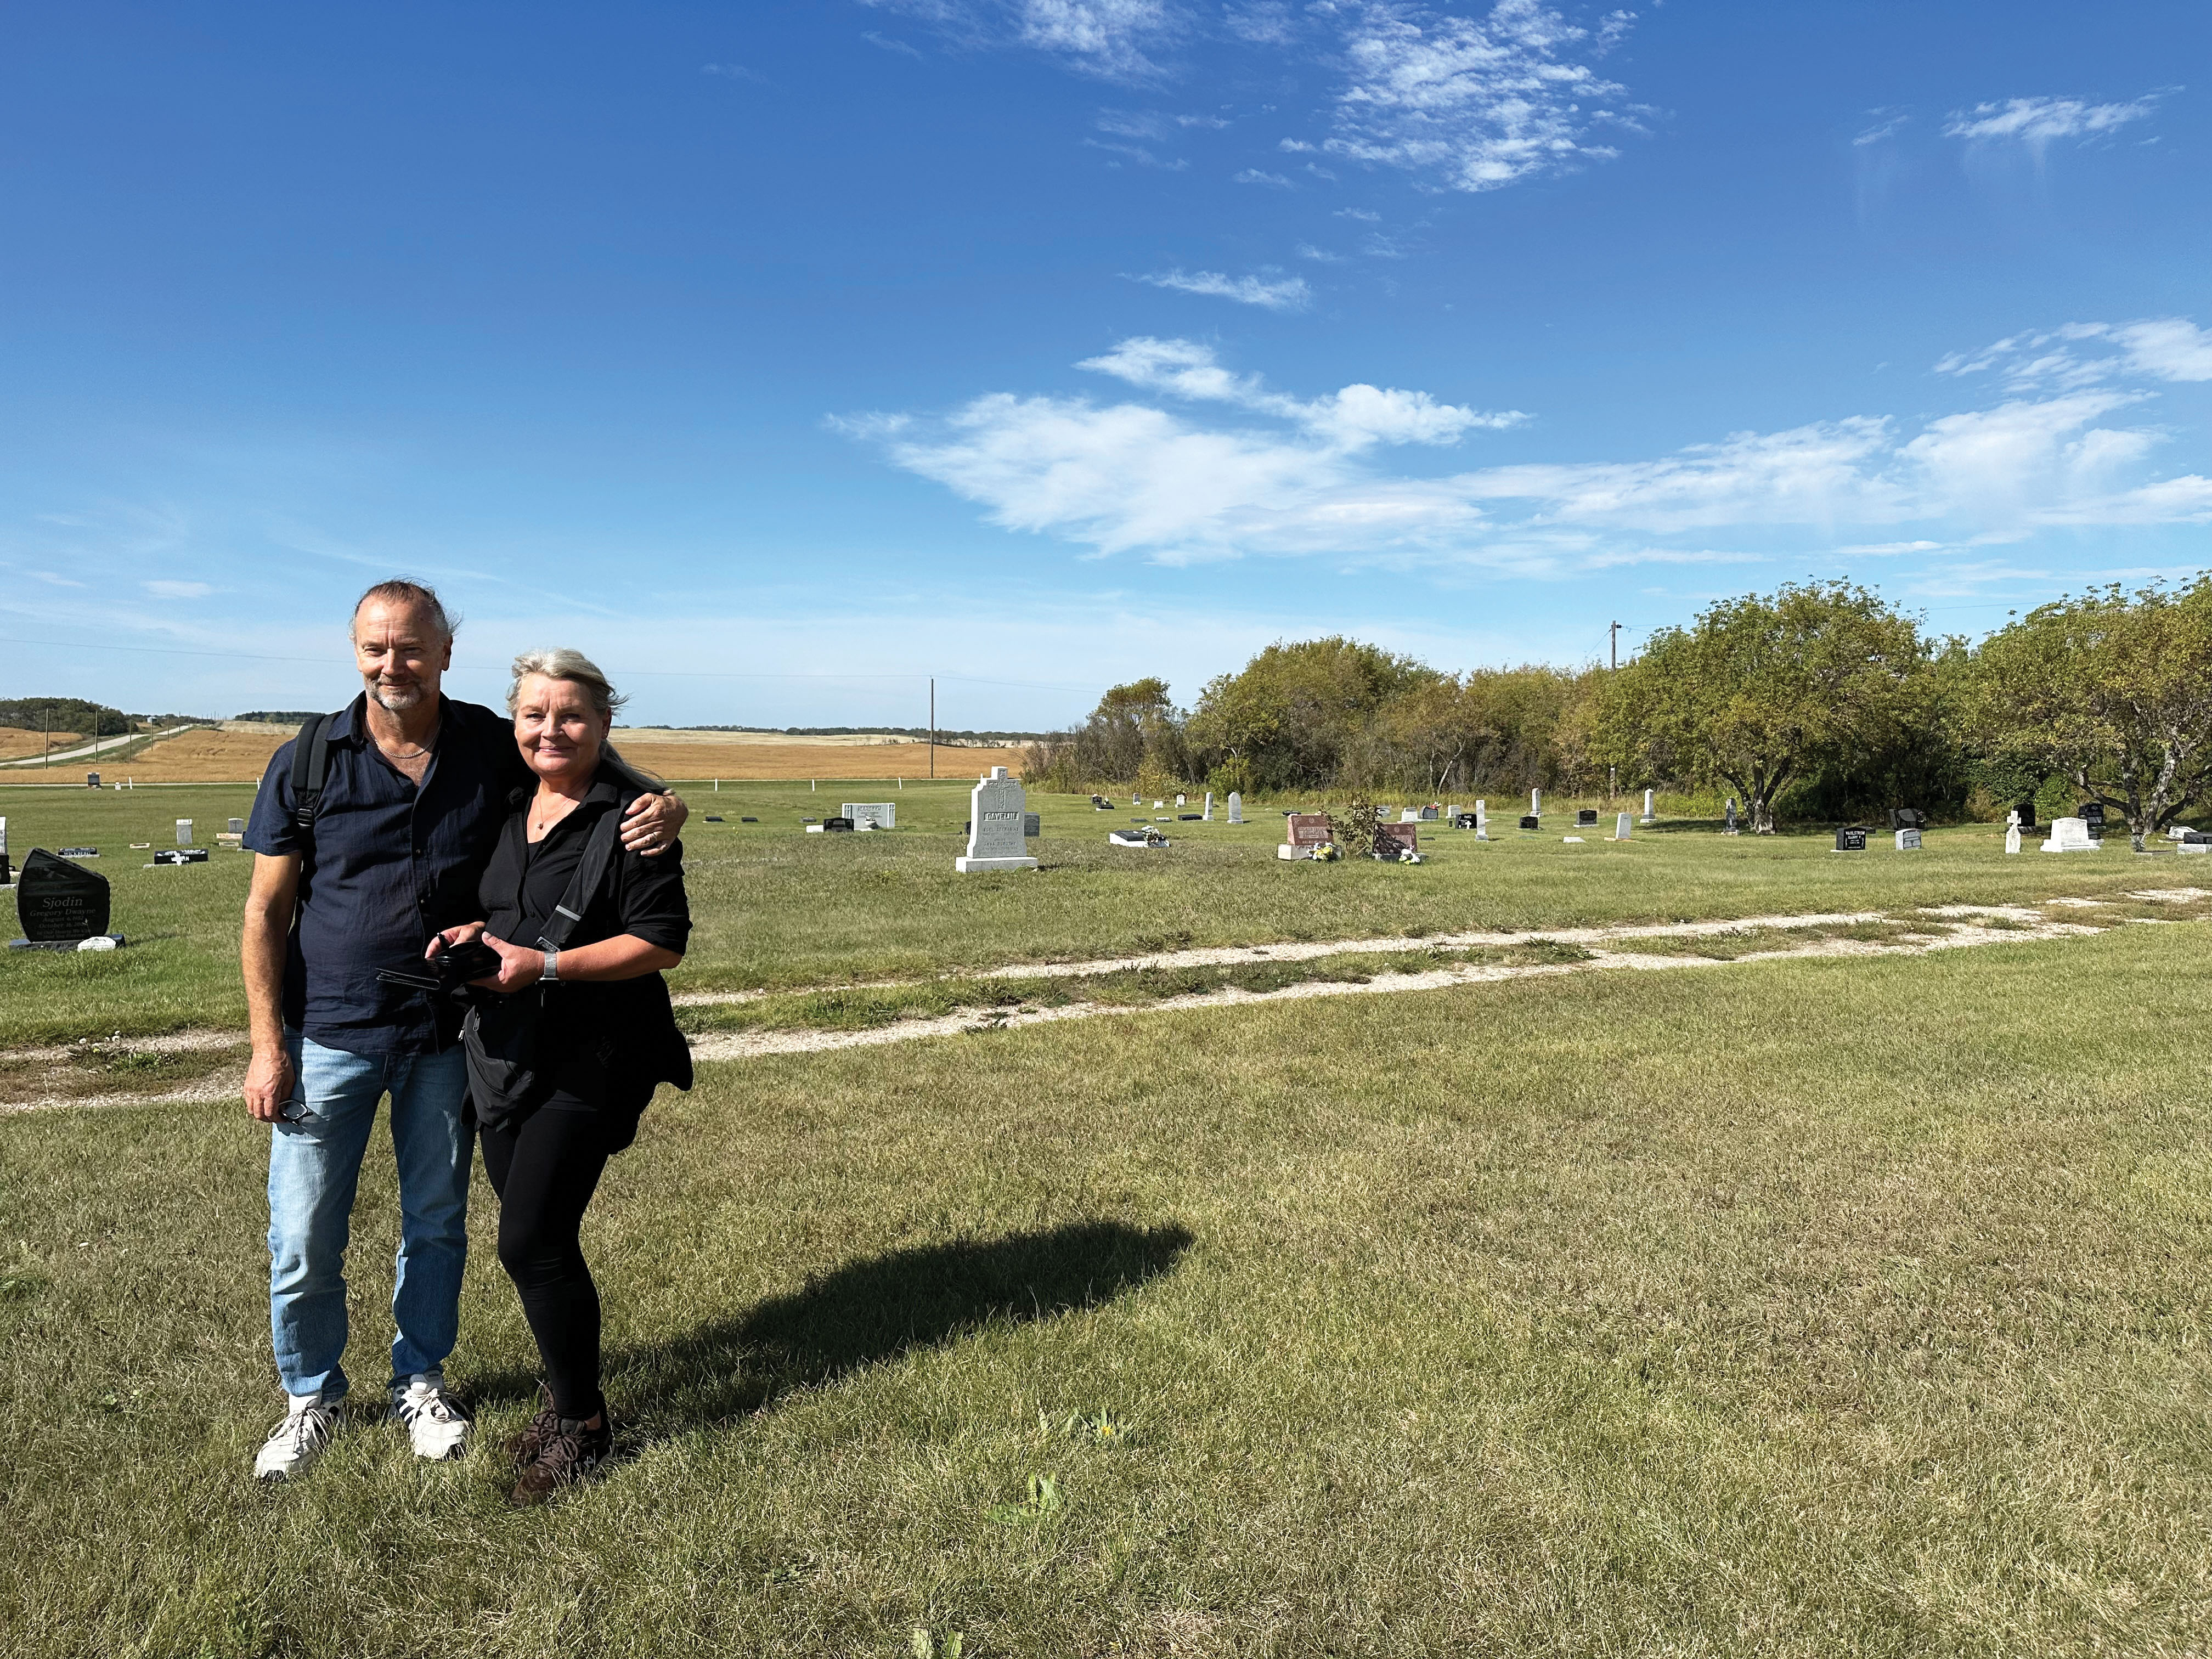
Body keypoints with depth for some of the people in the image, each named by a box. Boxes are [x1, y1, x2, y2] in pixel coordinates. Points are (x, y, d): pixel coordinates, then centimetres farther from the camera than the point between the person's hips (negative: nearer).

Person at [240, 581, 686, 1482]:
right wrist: (267, 1046, -6)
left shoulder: (498, 750, -6)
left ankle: (420, 1381, 36)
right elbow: (267, 911, -3)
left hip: (446, 1037, 1)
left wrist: (663, 810, -20)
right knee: (304, 1237, 7)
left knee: (436, 1223, 15)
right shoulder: (307, 763, -7)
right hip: (329, 1036, -1)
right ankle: (312, 1395, 32)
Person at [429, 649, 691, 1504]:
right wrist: (468, 934, 3)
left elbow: (663, 942, -16)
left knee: (531, 1240, -8)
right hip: (501, 1055, 7)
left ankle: (582, 1422, 12)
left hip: (586, 1064, -7)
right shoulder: (507, 810, 11)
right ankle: (564, 1392, 33)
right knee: (536, 1238, 14)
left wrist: (546, 966, -22)